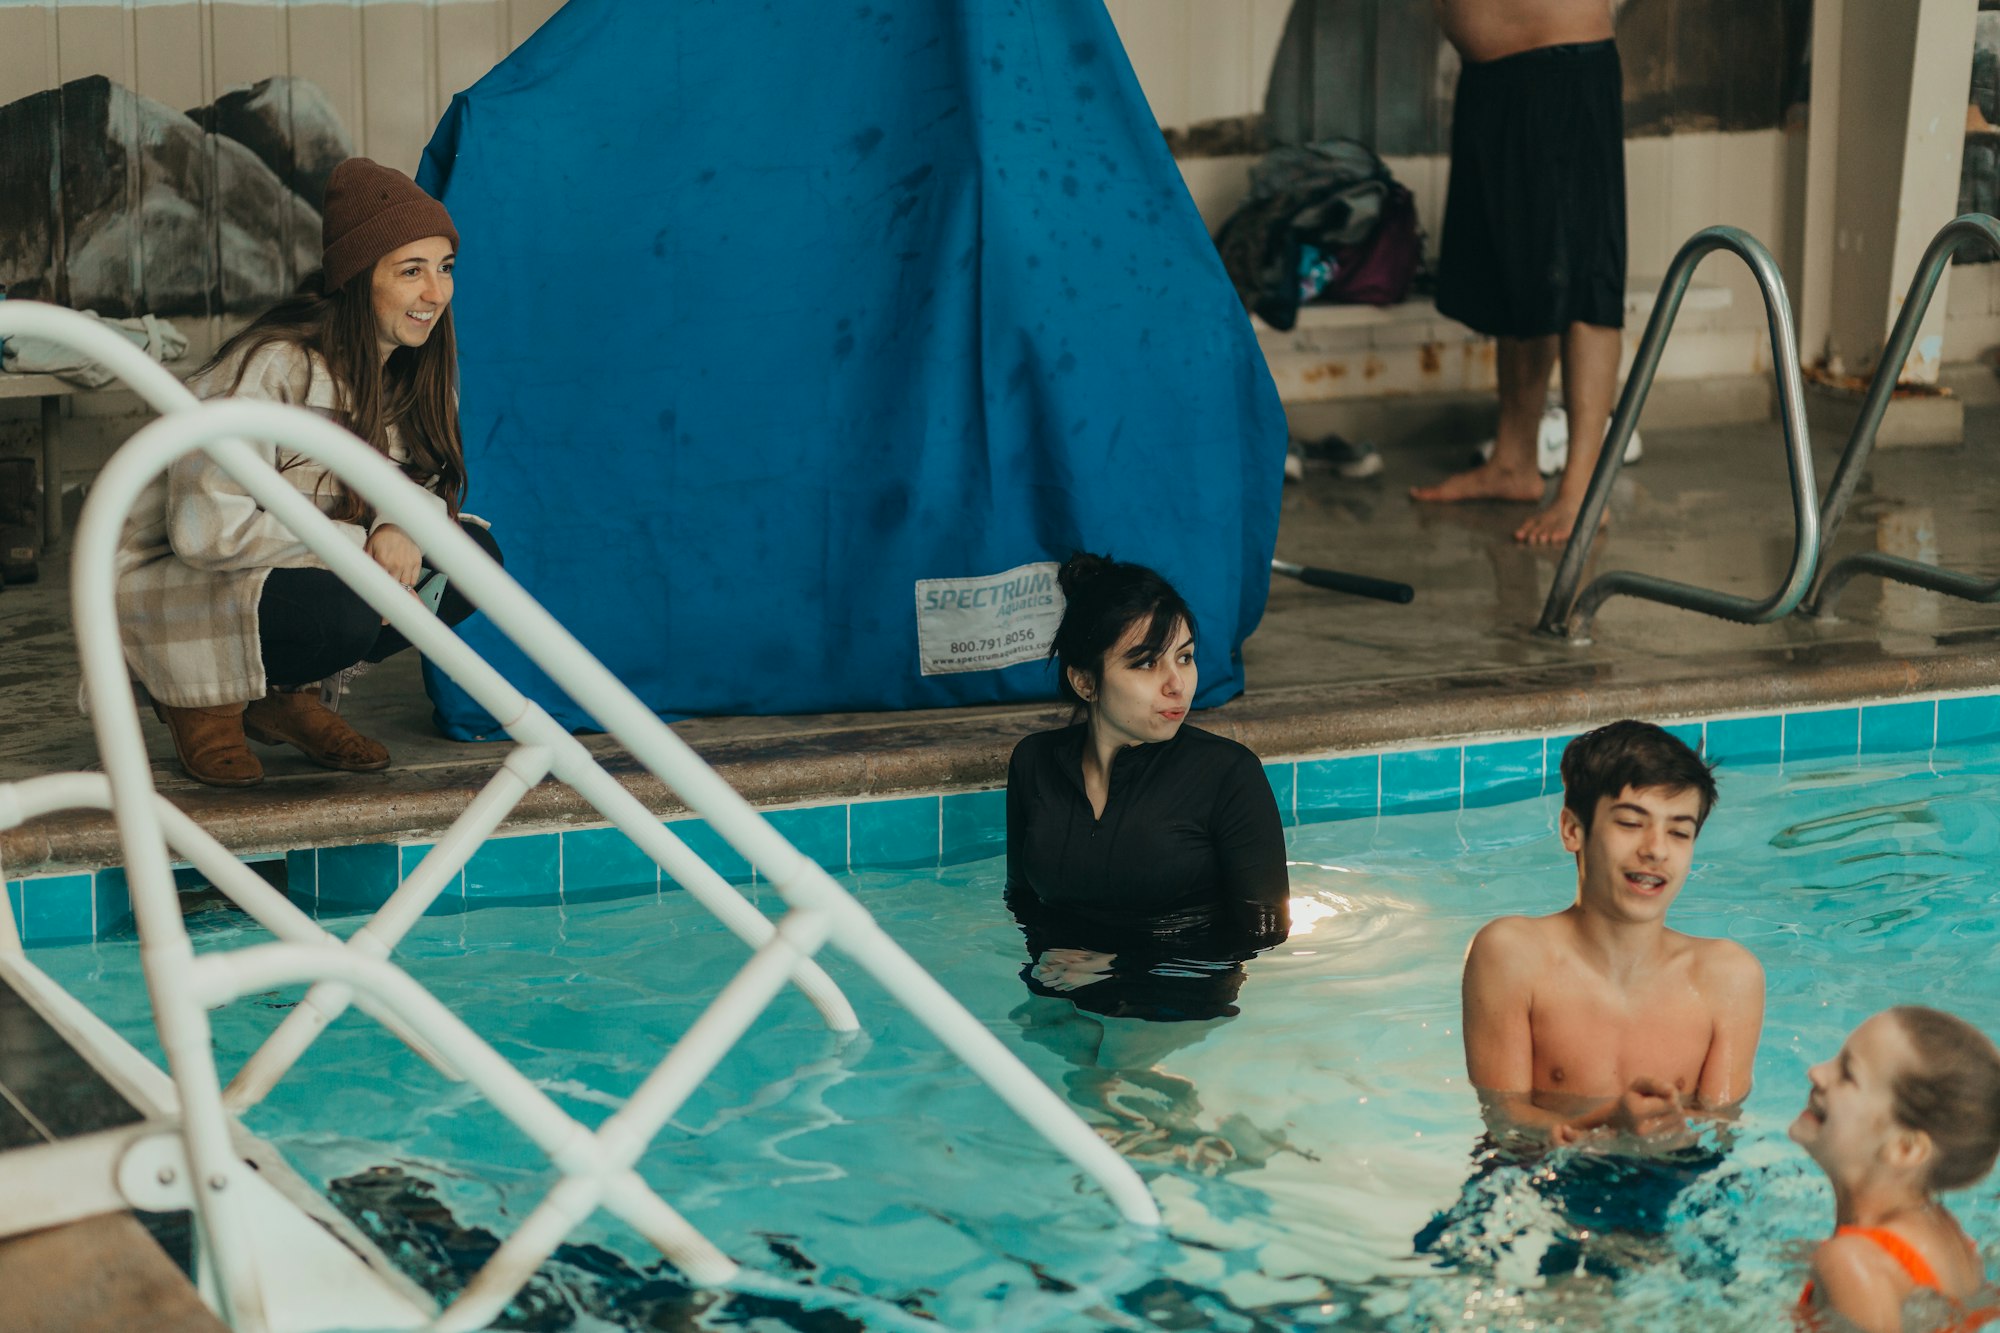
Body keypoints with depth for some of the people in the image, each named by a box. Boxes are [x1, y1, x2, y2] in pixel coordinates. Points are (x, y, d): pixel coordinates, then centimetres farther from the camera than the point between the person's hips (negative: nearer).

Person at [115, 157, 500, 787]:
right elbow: (205, 531, -29)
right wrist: (356, 545, -25)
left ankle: (286, 695, 2)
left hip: (295, 569, 8)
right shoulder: (272, 368, -26)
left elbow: (427, 482, 5)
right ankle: (203, 698, -5)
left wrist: (403, 522, -21)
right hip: (173, 583, -8)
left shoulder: (411, 368, -2)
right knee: (344, 613, -36)